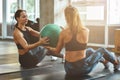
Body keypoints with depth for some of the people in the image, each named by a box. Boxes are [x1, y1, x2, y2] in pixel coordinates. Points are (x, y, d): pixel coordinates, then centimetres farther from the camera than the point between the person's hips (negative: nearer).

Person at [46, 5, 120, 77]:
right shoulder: (86, 31, -11)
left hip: (69, 69, 3)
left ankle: (104, 61, 60)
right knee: (102, 50, 28)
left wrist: (50, 48, 22)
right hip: (82, 69, -2)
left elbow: (57, 51, -1)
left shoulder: (63, 33, -11)